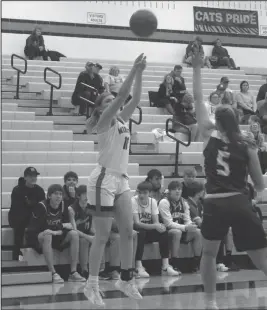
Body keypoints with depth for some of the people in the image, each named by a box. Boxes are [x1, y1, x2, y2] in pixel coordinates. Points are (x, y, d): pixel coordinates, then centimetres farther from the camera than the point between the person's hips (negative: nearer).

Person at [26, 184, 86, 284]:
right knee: (47, 235, -38)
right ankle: (53, 274, -38)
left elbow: (67, 225, -1)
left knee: (74, 234, -16)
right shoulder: (41, 206, -18)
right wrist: (62, 226, -18)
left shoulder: (63, 206, -1)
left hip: (56, 236, 6)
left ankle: (73, 273, -21)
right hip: (36, 237, -6)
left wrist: (59, 231, -23)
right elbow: (42, 227, -23)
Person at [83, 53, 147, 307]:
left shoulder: (121, 120, 14)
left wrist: (140, 74, -1)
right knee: (102, 236, -4)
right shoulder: (104, 121, -7)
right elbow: (123, 95, -18)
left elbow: (134, 99, 6)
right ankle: (92, 285, 5)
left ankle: (126, 280, 17)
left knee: (128, 232, 6)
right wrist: (134, 69, -18)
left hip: (121, 180, 8)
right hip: (103, 179, -8)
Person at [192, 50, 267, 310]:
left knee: (209, 253, 21)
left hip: (214, 203, 0)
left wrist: (196, 68, 12)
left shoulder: (210, 135, 3)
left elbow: (198, 99, 6)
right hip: (240, 203, 0)